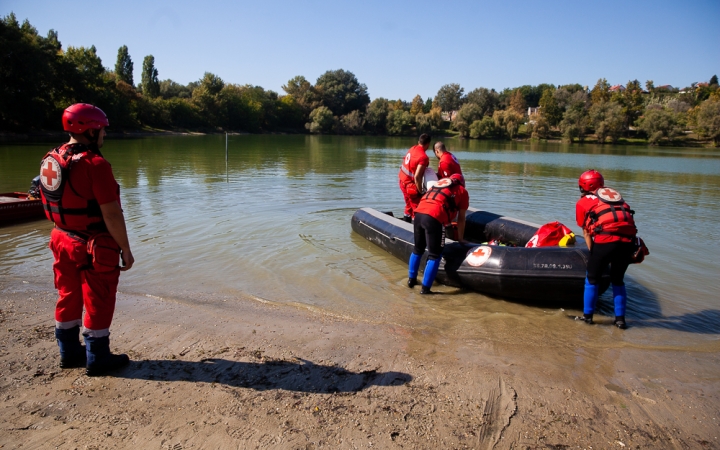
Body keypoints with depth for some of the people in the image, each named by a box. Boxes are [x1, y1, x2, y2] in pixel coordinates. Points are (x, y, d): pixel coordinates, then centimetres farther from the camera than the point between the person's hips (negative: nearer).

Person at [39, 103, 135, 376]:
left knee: (68, 298, 19)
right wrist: (125, 249, -14)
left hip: (63, 241, 8)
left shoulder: (51, 160, 4)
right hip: (95, 246, -8)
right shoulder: (94, 164, -22)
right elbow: (111, 214, -23)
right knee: (98, 302, 6)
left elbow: (51, 205, 12)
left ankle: (69, 353, 34)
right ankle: (97, 360, 18)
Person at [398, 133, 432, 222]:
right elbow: (417, 177, -29)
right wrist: (421, 191, -19)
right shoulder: (424, 157, -24)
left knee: (409, 206, 23)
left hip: (402, 180, 9)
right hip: (410, 184, -9)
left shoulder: (413, 148, 0)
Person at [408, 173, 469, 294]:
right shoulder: (462, 191, 18)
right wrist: (460, 239, 27)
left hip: (419, 213, 6)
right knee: (435, 255, 4)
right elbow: (461, 219, 17)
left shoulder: (438, 183, 32)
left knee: (418, 249, 24)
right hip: (434, 218, -6)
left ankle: (411, 279, 34)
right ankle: (425, 288, 2)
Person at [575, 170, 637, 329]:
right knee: (617, 280, 22)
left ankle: (587, 315, 23)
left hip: (606, 240, -4)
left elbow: (586, 233, 15)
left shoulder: (583, 202, 16)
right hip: (628, 240, 4)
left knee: (592, 279, 16)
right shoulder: (614, 194, 27)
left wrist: (593, 252, 22)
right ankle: (620, 318, 25)